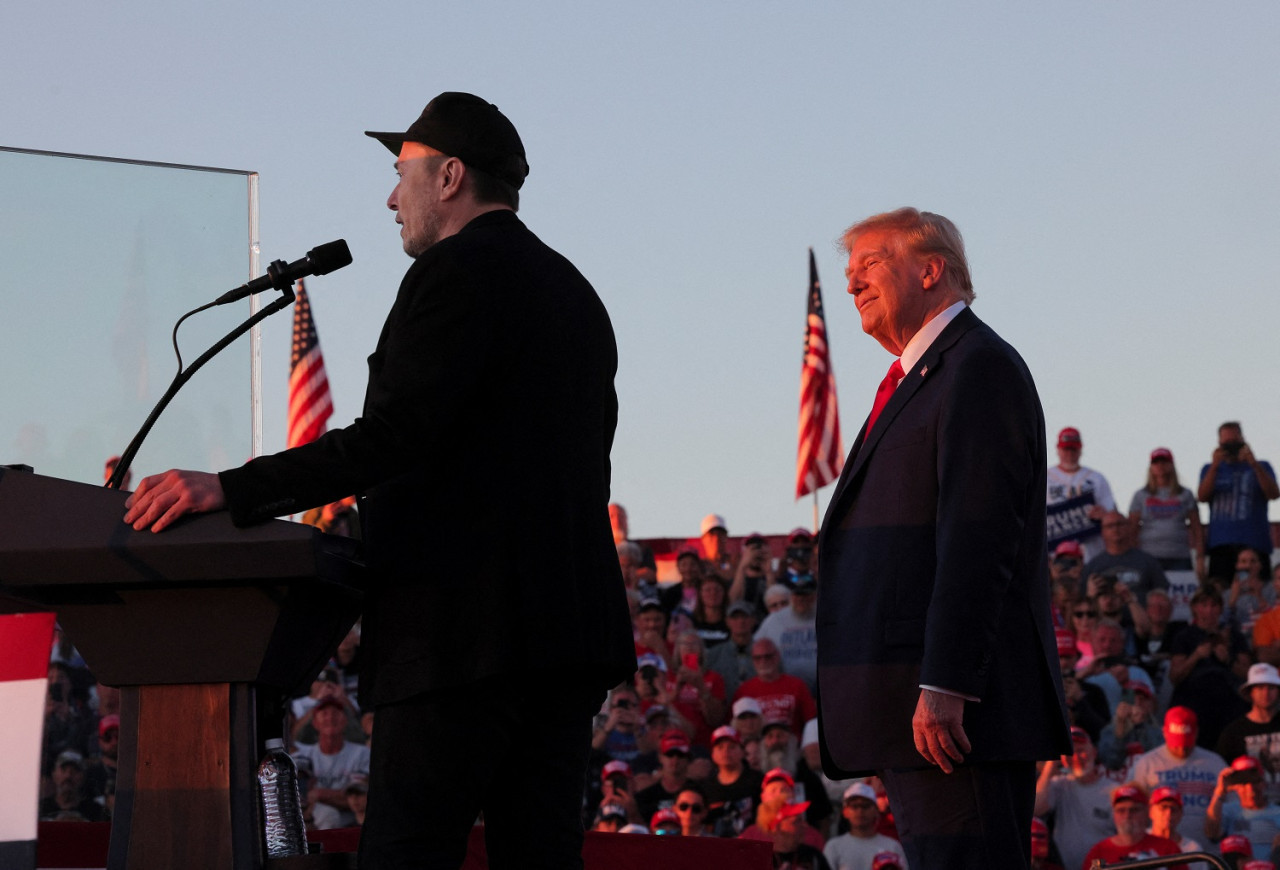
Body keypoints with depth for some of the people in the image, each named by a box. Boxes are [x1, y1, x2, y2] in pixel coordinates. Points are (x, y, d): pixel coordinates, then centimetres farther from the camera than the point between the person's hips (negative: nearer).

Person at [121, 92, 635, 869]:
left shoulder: (455, 272, -7)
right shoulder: (575, 292, 21)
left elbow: (394, 437, -18)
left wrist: (231, 491, -18)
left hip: (466, 631, -9)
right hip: (570, 627, 9)